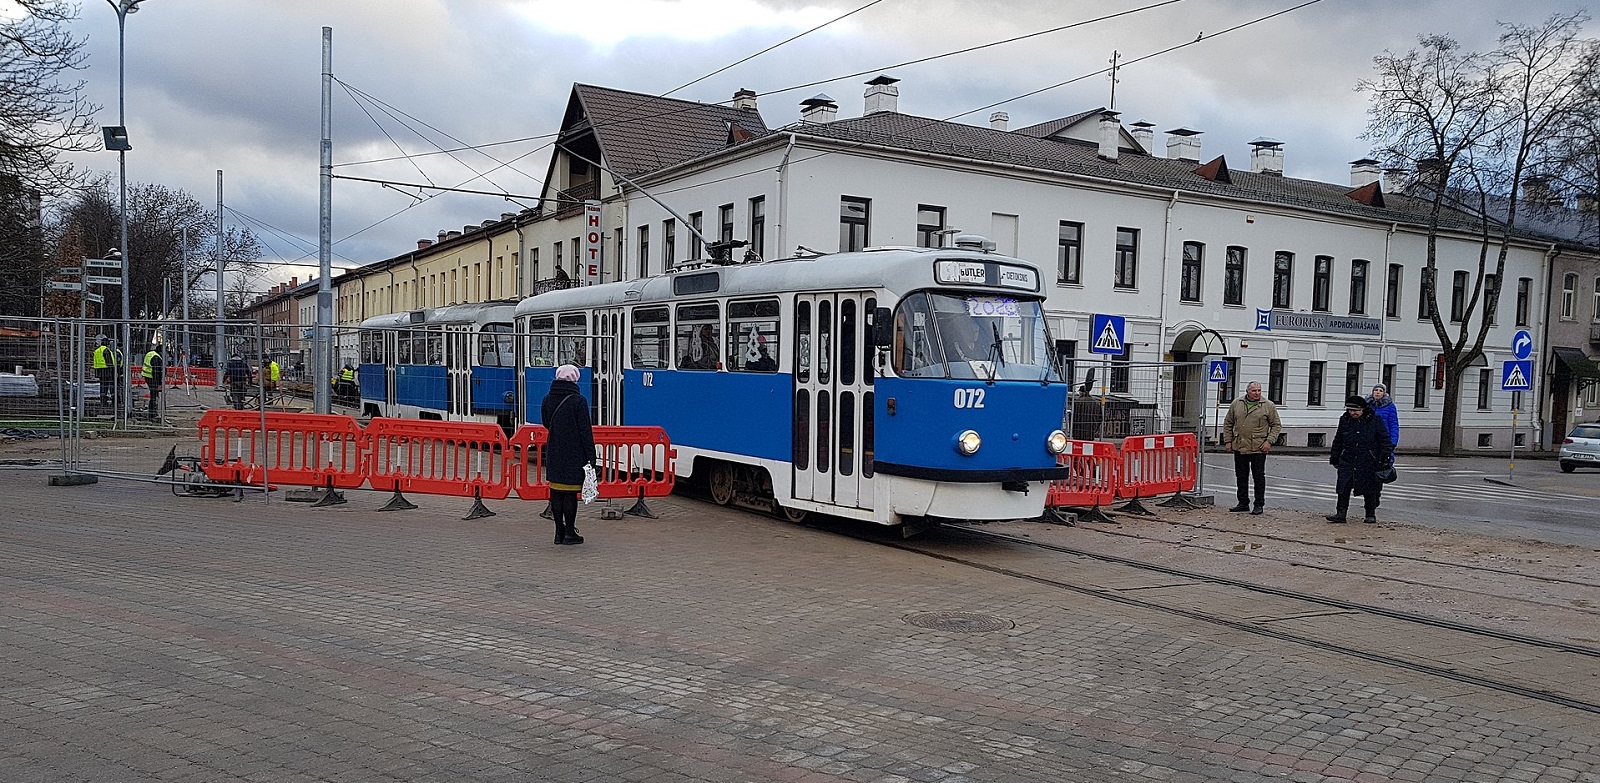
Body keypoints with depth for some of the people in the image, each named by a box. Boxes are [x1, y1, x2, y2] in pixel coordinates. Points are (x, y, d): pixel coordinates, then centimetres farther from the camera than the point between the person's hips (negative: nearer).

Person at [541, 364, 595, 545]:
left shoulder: (548, 400, 5)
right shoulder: (579, 401, -11)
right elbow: (586, 431, -12)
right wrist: (591, 456, -9)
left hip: (553, 454, 5)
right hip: (574, 455, -5)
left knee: (556, 492, 10)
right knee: (570, 493, 0)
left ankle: (559, 532, 16)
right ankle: (570, 533, 5)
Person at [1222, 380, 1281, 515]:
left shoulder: (1268, 406, 1)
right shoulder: (1236, 404, 8)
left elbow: (1276, 425, 4)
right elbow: (1228, 424, 15)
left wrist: (1269, 441, -7)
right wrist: (1228, 441, 8)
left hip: (1258, 448, -3)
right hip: (1239, 448, 3)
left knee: (1259, 477, 0)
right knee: (1241, 477, 9)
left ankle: (1259, 505, 8)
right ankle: (1243, 503, 19)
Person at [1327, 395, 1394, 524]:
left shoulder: (1375, 420, -4)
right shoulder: (1344, 420, 6)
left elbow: (1385, 439, -2)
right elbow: (1338, 440, 17)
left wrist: (1385, 456, -8)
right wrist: (1334, 456, 16)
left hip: (1369, 461, -3)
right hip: (1347, 461, 3)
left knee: (1369, 489, 5)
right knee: (1343, 488, -2)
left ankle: (1371, 514, 18)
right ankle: (1340, 513, 1)